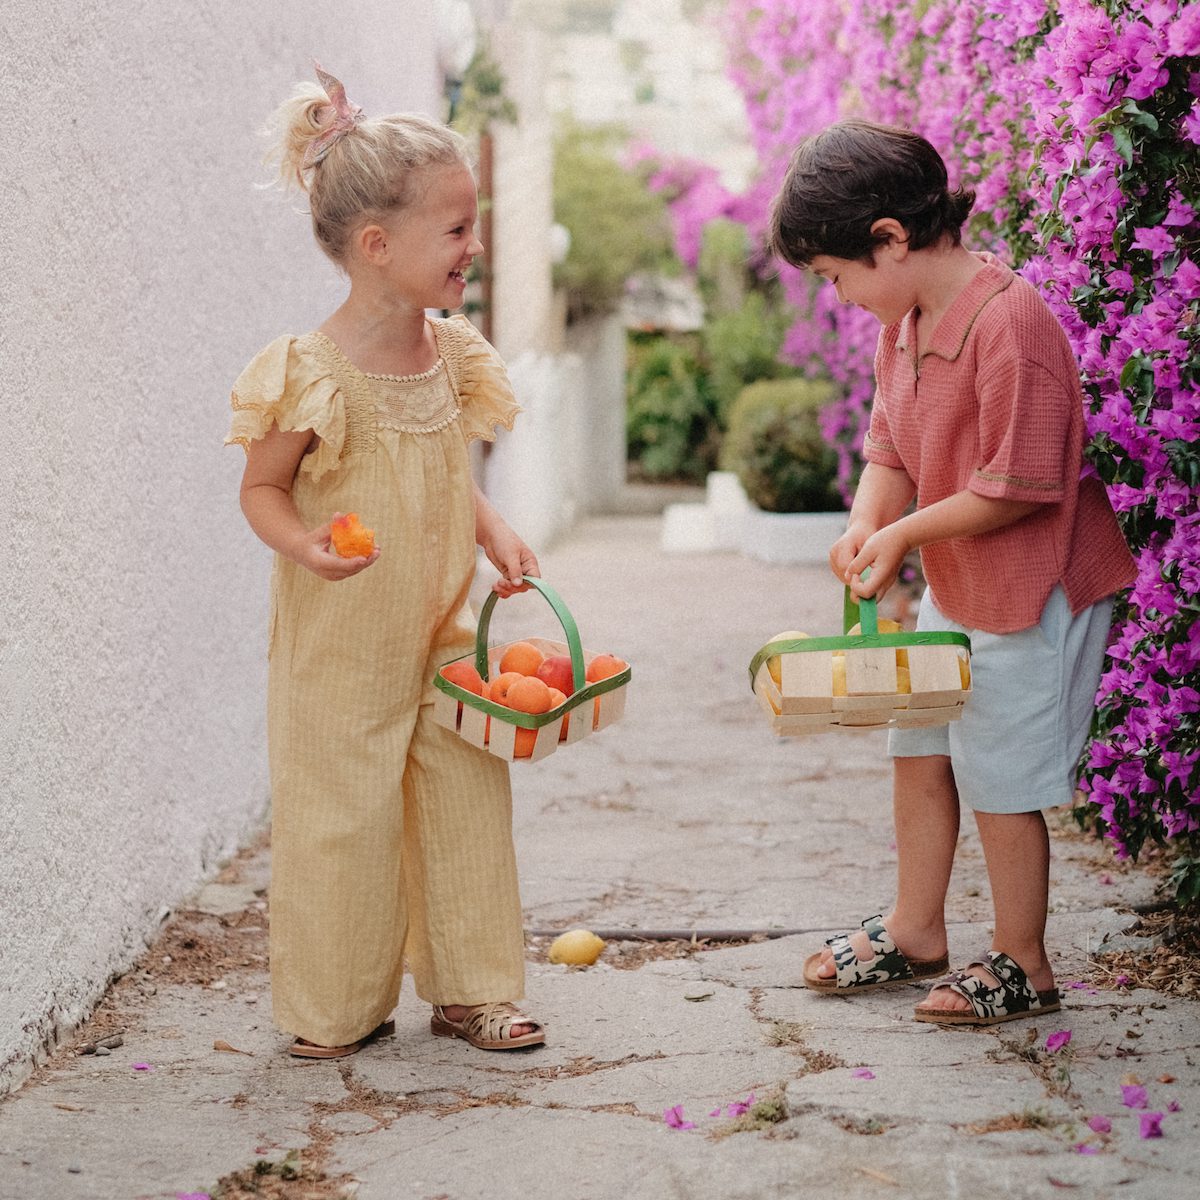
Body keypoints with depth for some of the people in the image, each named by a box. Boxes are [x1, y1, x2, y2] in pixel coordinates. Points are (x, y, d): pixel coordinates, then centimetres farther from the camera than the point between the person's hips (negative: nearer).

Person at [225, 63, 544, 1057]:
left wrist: (495, 533, 0)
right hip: (340, 648, -6)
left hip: (440, 636, 6)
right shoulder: (313, 374, -18)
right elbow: (264, 489, -9)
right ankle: (336, 1007, 21)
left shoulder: (451, 353, 2)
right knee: (343, 820, 3)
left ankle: (469, 988, 26)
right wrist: (306, 546, -28)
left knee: (469, 801, 11)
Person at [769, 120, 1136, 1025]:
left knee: (999, 779, 1)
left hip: (1030, 592, -9)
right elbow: (892, 449, 9)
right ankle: (916, 931, 35)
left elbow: (1020, 487, -26)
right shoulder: (904, 320, 3)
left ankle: (1022, 964, 18)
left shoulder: (1011, 321, -26)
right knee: (919, 750, 17)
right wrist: (865, 526, -11)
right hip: (950, 586, 9)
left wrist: (906, 533, -17)